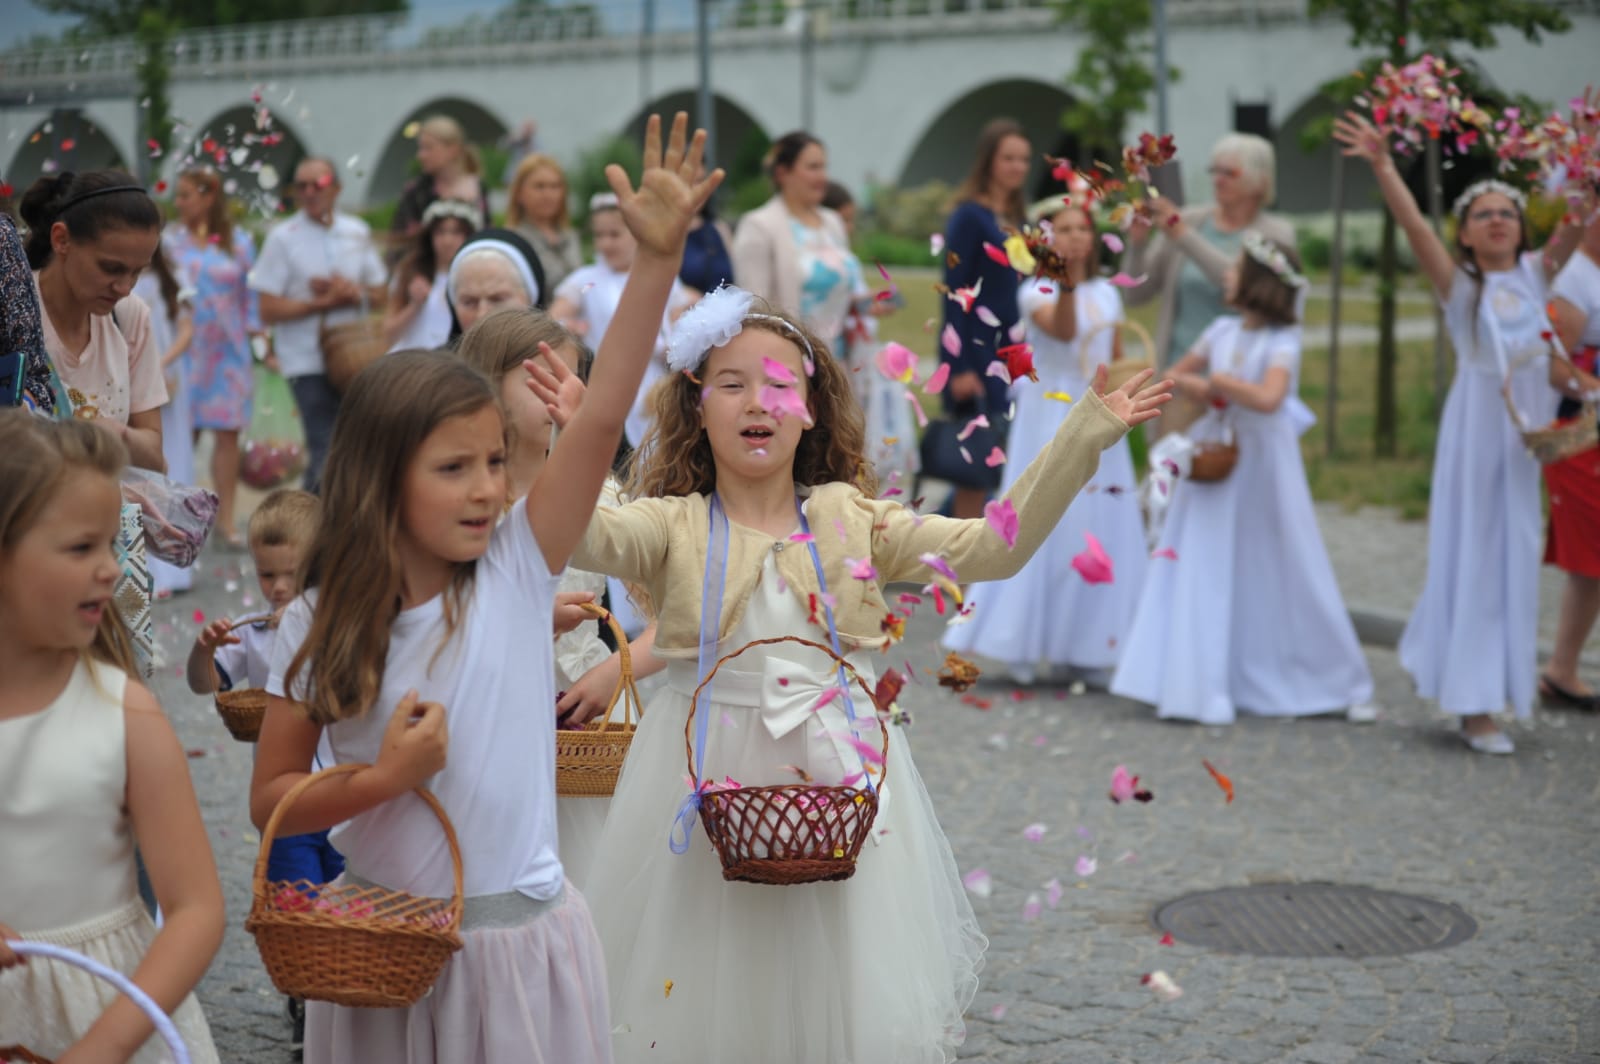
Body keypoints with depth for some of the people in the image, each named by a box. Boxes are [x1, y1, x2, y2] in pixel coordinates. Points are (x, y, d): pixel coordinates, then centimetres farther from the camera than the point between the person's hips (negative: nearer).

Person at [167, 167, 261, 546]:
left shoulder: (239, 242, 5)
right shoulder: (169, 241, 2)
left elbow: (251, 297, 8)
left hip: (228, 351, 1)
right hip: (184, 350, -1)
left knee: (228, 433, 1)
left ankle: (226, 517, 7)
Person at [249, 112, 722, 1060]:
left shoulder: (518, 569, -8)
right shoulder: (317, 625, -7)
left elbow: (602, 419, -18)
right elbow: (270, 799, -1)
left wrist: (659, 258, -25)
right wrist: (380, 780, -19)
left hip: (516, 937, 0)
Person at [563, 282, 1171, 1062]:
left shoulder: (851, 521, 3)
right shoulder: (673, 527, -3)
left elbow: (992, 547, -1)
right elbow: (576, 535, -22)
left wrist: (1083, 436, -6)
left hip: (837, 785, 2)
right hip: (711, 785, -2)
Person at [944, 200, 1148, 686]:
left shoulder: (1107, 294, 11)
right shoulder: (1036, 292, -5)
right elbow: (1062, 330, -26)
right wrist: (1068, 278, -38)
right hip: (1051, 417, -5)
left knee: (1102, 533, 3)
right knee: (1046, 526, -7)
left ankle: (1087, 648, 11)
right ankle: (1023, 645, 2)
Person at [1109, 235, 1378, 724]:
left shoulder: (1282, 341, -10)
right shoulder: (1222, 332, 5)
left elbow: (1268, 398, -27)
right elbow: (1174, 375, 17)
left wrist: (1218, 380, -14)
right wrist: (1201, 389, -4)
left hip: (1264, 470, -5)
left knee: (1290, 576, 2)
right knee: (1204, 571, 1)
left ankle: (1342, 687, 15)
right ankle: (1197, 686, 6)